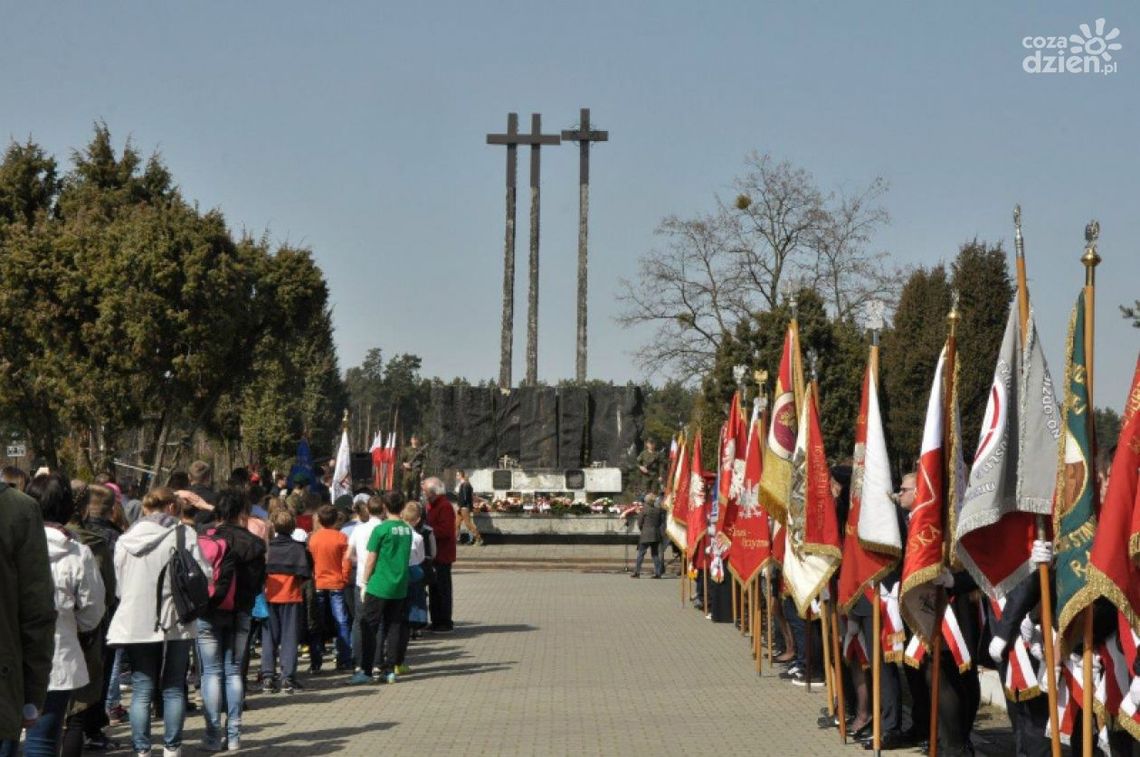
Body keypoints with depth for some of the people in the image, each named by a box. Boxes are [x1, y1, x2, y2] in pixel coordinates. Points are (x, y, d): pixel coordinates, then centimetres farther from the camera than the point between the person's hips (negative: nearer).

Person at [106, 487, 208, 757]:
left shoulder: (125, 539, 5)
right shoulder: (184, 534, -4)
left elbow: (117, 583, 7)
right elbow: (202, 575, -7)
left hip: (135, 624, 2)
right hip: (175, 623, -2)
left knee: (141, 691, 6)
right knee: (173, 689, 8)